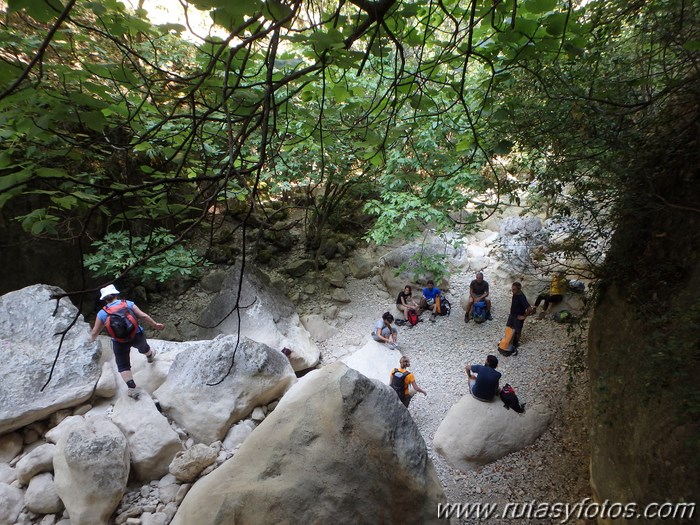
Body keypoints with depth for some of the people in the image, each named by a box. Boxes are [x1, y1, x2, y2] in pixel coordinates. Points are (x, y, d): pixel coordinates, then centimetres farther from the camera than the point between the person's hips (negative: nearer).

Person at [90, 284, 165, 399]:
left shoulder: (102, 313, -3)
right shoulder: (128, 303, -4)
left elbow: (95, 332, 3)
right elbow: (143, 316, -8)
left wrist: (91, 340, 25)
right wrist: (155, 325, 3)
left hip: (119, 343, -1)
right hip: (137, 336, 1)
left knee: (123, 366, 12)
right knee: (143, 347, 35)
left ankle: (132, 389, 6)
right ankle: (150, 355, 66)